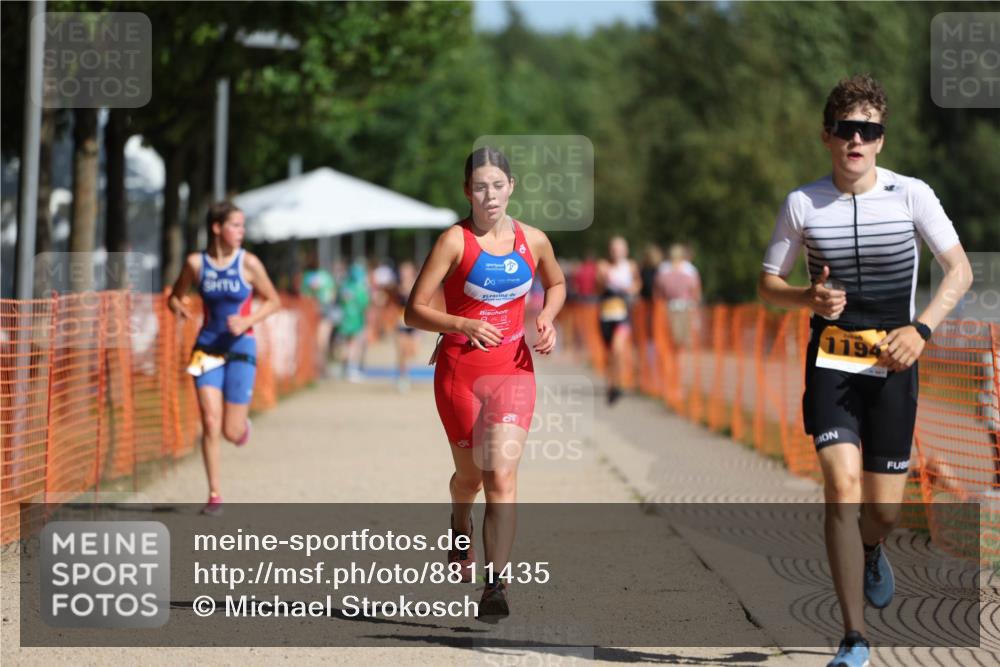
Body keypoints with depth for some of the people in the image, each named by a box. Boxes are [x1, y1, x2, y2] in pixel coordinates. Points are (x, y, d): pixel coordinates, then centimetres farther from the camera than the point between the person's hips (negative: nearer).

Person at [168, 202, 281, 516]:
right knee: (210, 422, -10)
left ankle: (242, 424, 38)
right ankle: (215, 495, 1)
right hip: (208, 347, 1)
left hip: (240, 349, -1)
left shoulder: (248, 263, -6)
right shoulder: (196, 263, -2)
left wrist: (247, 321, -14)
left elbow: (273, 301, 2)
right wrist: (178, 308, -12)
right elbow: (175, 297, 12)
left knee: (232, 432, -1)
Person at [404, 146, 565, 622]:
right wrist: (464, 325, -27)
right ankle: (460, 525, 51)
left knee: (501, 476, -14)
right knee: (469, 474, 15)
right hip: (460, 370, -1)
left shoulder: (533, 240, 2)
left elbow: (556, 284, 24)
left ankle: (495, 585, -17)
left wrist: (547, 318, 4)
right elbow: (414, 311, -11)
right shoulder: (455, 241, -9)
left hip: (513, 370, 1)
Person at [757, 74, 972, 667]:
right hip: (831, 358, 0)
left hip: (892, 361, 0)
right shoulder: (802, 204, -1)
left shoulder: (912, 195, -4)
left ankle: (872, 551, 44)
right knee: (842, 485, -18)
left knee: (884, 507, 4)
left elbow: (961, 270, 1)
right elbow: (768, 284, 8)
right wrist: (809, 298, -14)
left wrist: (921, 329, -14)